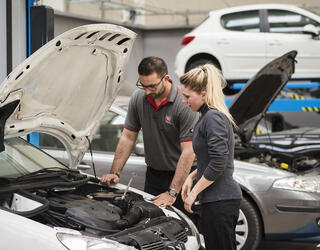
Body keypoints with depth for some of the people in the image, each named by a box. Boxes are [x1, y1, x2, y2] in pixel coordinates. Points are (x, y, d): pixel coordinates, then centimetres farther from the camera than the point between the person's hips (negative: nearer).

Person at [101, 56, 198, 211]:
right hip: (153, 174, 5)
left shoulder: (185, 104, -21)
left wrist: (172, 193, -26)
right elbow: (127, 137, 6)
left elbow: (188, 152, -23)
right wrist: (115, 172, -1)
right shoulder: (138, 98, -4)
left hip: (181, 175, -5)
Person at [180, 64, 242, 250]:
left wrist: (194, 192, -14)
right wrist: (192, 176, 13)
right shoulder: (207, 115, 16)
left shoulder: (214, 117, -15)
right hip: (216, 199, 10)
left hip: (220, 201, -10)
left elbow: (218, 163, -21)